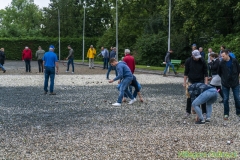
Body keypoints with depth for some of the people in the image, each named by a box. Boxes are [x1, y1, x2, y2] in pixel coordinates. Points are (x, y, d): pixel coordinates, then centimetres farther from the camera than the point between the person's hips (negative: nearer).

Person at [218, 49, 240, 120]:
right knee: (225, 99, 3)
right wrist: (223, 78, 3)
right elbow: (219, 72, 8)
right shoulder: (221, 63, -8)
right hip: (225, 84, 0)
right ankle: (226, 114, 14)